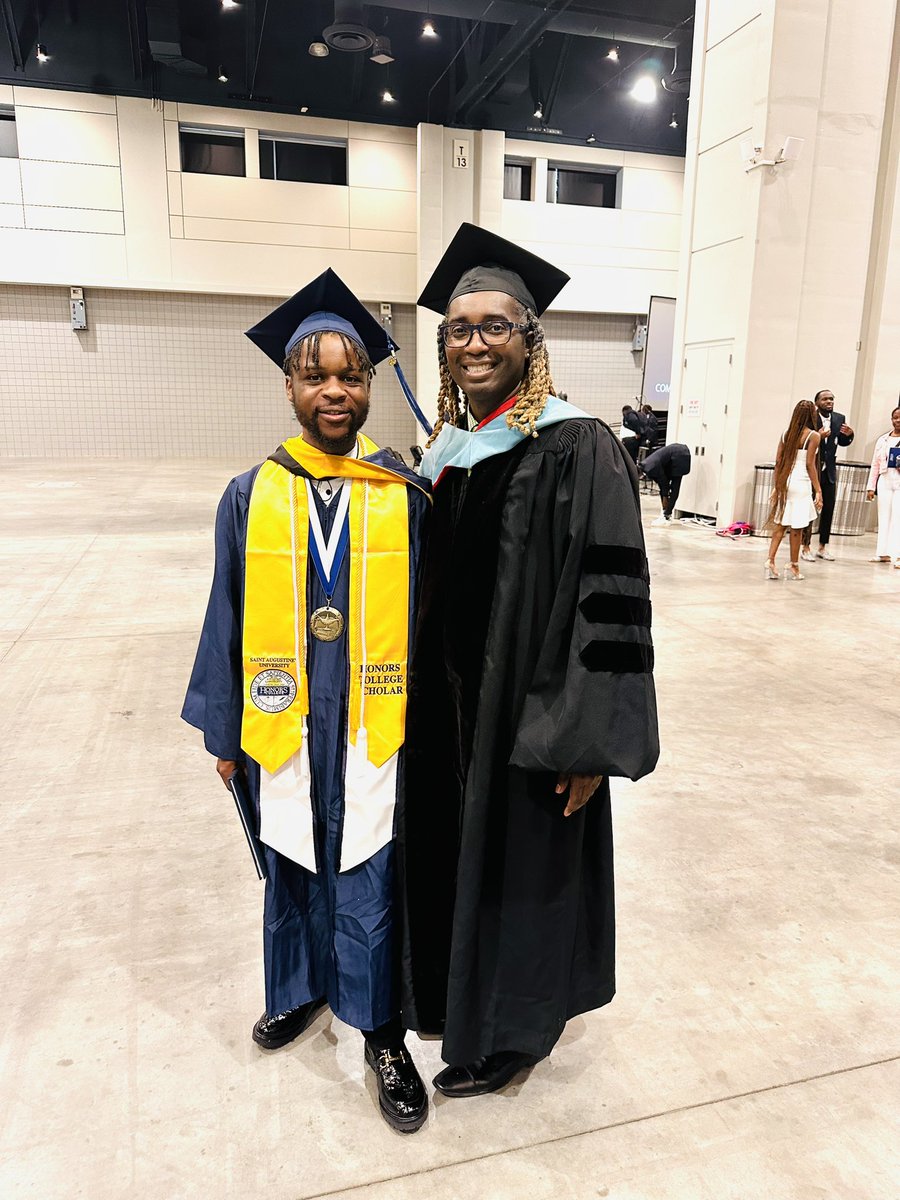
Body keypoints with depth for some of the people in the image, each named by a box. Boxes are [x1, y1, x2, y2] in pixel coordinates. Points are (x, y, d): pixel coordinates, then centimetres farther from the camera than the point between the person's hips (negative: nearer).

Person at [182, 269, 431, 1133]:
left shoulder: (405, 496, -5)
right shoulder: (252, 496, -2)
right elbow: (228, 618, 3)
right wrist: (223, 731, 6)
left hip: (377, 727, -1)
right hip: (284, 725, 2)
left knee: (369, 881, 7)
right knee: (293, 866, 18)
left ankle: (381, 1030, 29)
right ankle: (302, 986, 45)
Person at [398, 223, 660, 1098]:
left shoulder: (576, 450, -15)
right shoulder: (444, 453, 6)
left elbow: (611, 601, -18)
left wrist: (588, 742, -20)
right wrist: (415, 701, 13)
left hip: (527, 708, -6)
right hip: (445, 703, 7)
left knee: (519, 863, 11)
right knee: (453, 852, 20)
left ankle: (513, 1027, 36)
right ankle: (457, 991, 46)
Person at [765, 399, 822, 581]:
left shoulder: (786, 433, 6)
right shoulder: (813, 436, -8)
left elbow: (778, 461, 7)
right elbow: (810, 465, -11)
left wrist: (776, 486, 15)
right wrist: (818, 491, -7)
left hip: (785, 482, 5)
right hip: (801, 483, -5)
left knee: (780, 524, 11)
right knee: (797, 527, 5)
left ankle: (770, 561, 2)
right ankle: (793, 567, 14)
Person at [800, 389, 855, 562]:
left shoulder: (839, 418, 6)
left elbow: (842, 442, 12)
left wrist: (849, 434, -8)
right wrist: (817, 436, -29)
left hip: (829, 470, 5)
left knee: (828, 509, 9)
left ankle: (822, 547, 20)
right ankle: (806, 548, 11)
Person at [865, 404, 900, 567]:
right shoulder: (883, 439, 10)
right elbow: (875, 464, 11)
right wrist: (871, 486, 7)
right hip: (885, 481, 4)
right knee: (884, 517, 8)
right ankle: (883, 553, 15)